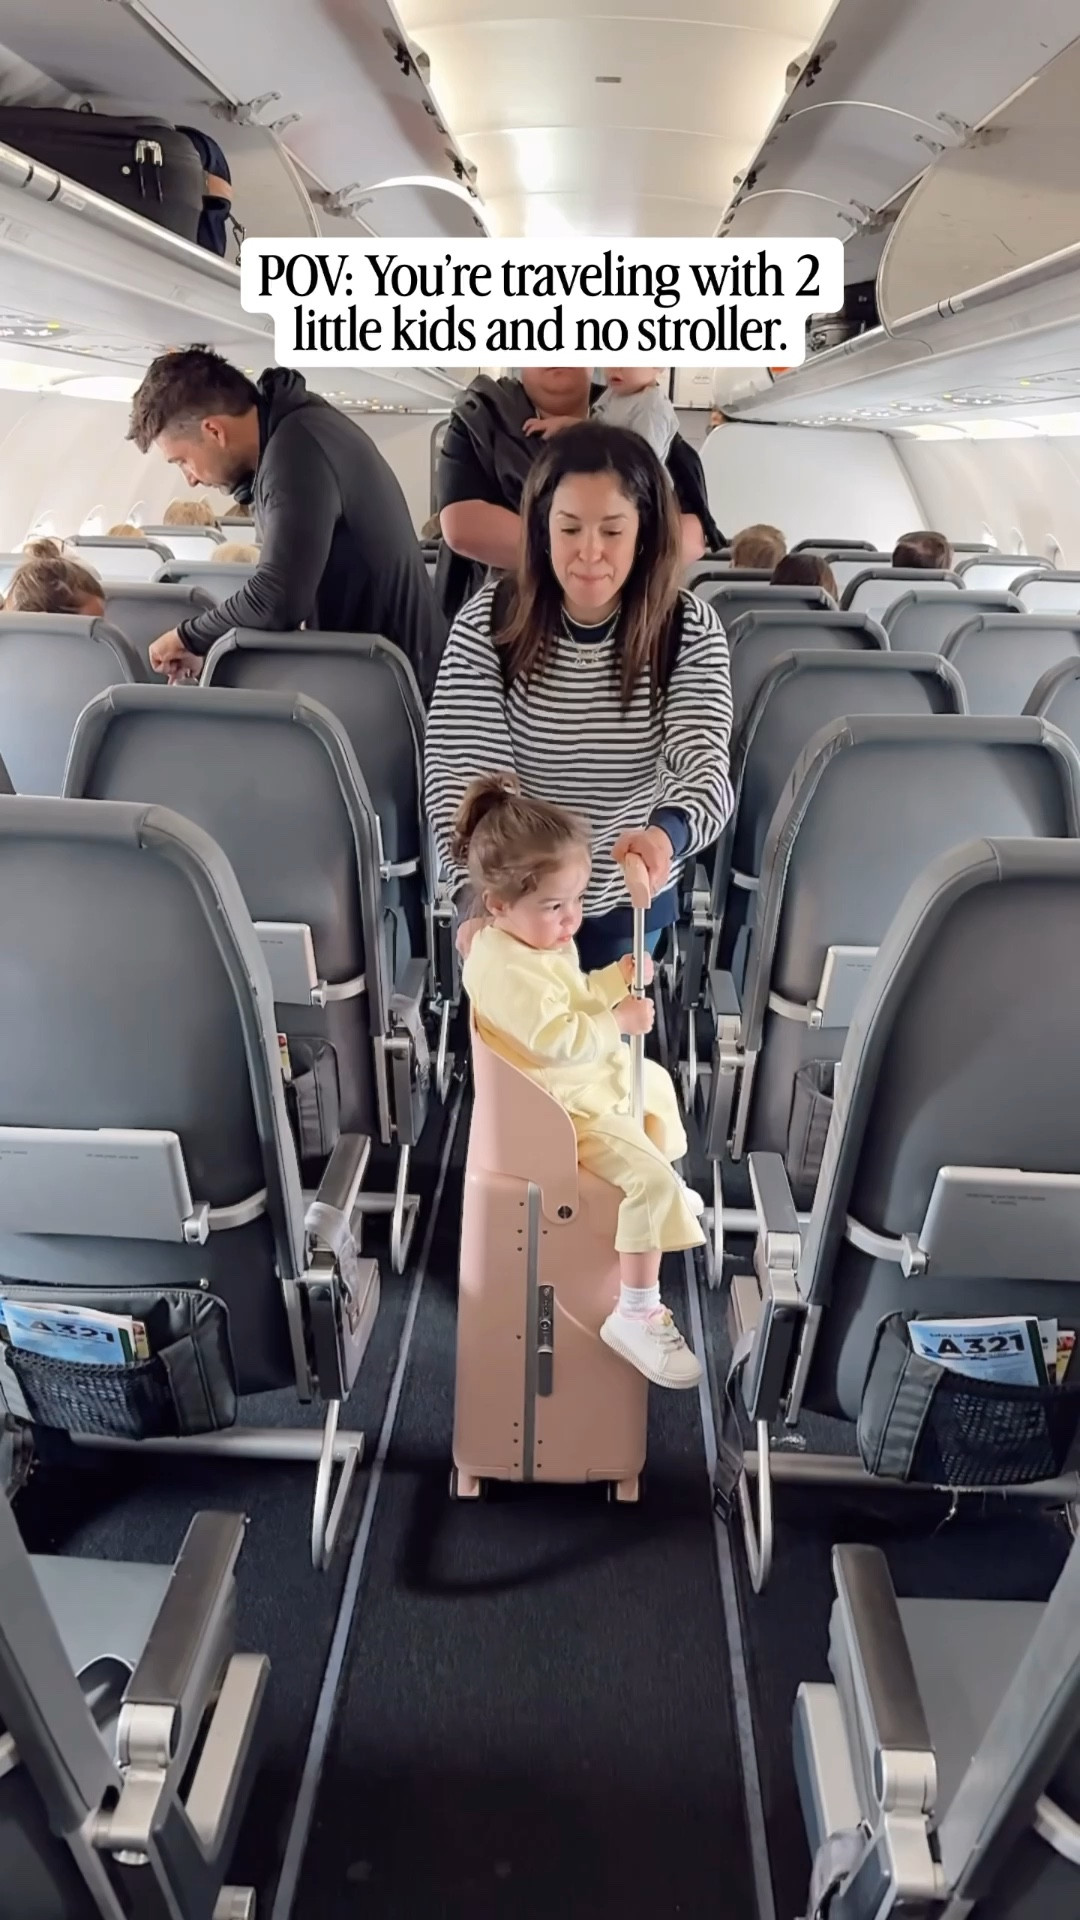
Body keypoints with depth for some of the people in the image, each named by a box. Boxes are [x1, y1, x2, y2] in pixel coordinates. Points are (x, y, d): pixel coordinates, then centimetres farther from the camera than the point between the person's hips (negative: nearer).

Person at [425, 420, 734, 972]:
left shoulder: (691, 630, -15)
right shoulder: (487, 623, -17)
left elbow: (705, 767, -25)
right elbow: (459, 771, -21)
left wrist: (665, 834, -50)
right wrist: (477, 898, -38)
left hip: (630, 899, 1)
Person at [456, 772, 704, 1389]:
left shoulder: (546, 938, 3)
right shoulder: (506, 968, -30)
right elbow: (558, 1038, -34)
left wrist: (617, 979, 2)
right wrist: (620, 1023, -22)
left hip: (594, 1076, 11)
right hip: (562, 1106, -11)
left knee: (656, 1080, 34)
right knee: (648, 1180, -20)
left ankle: (665, 1188, 53)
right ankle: (636, 1315, -11)